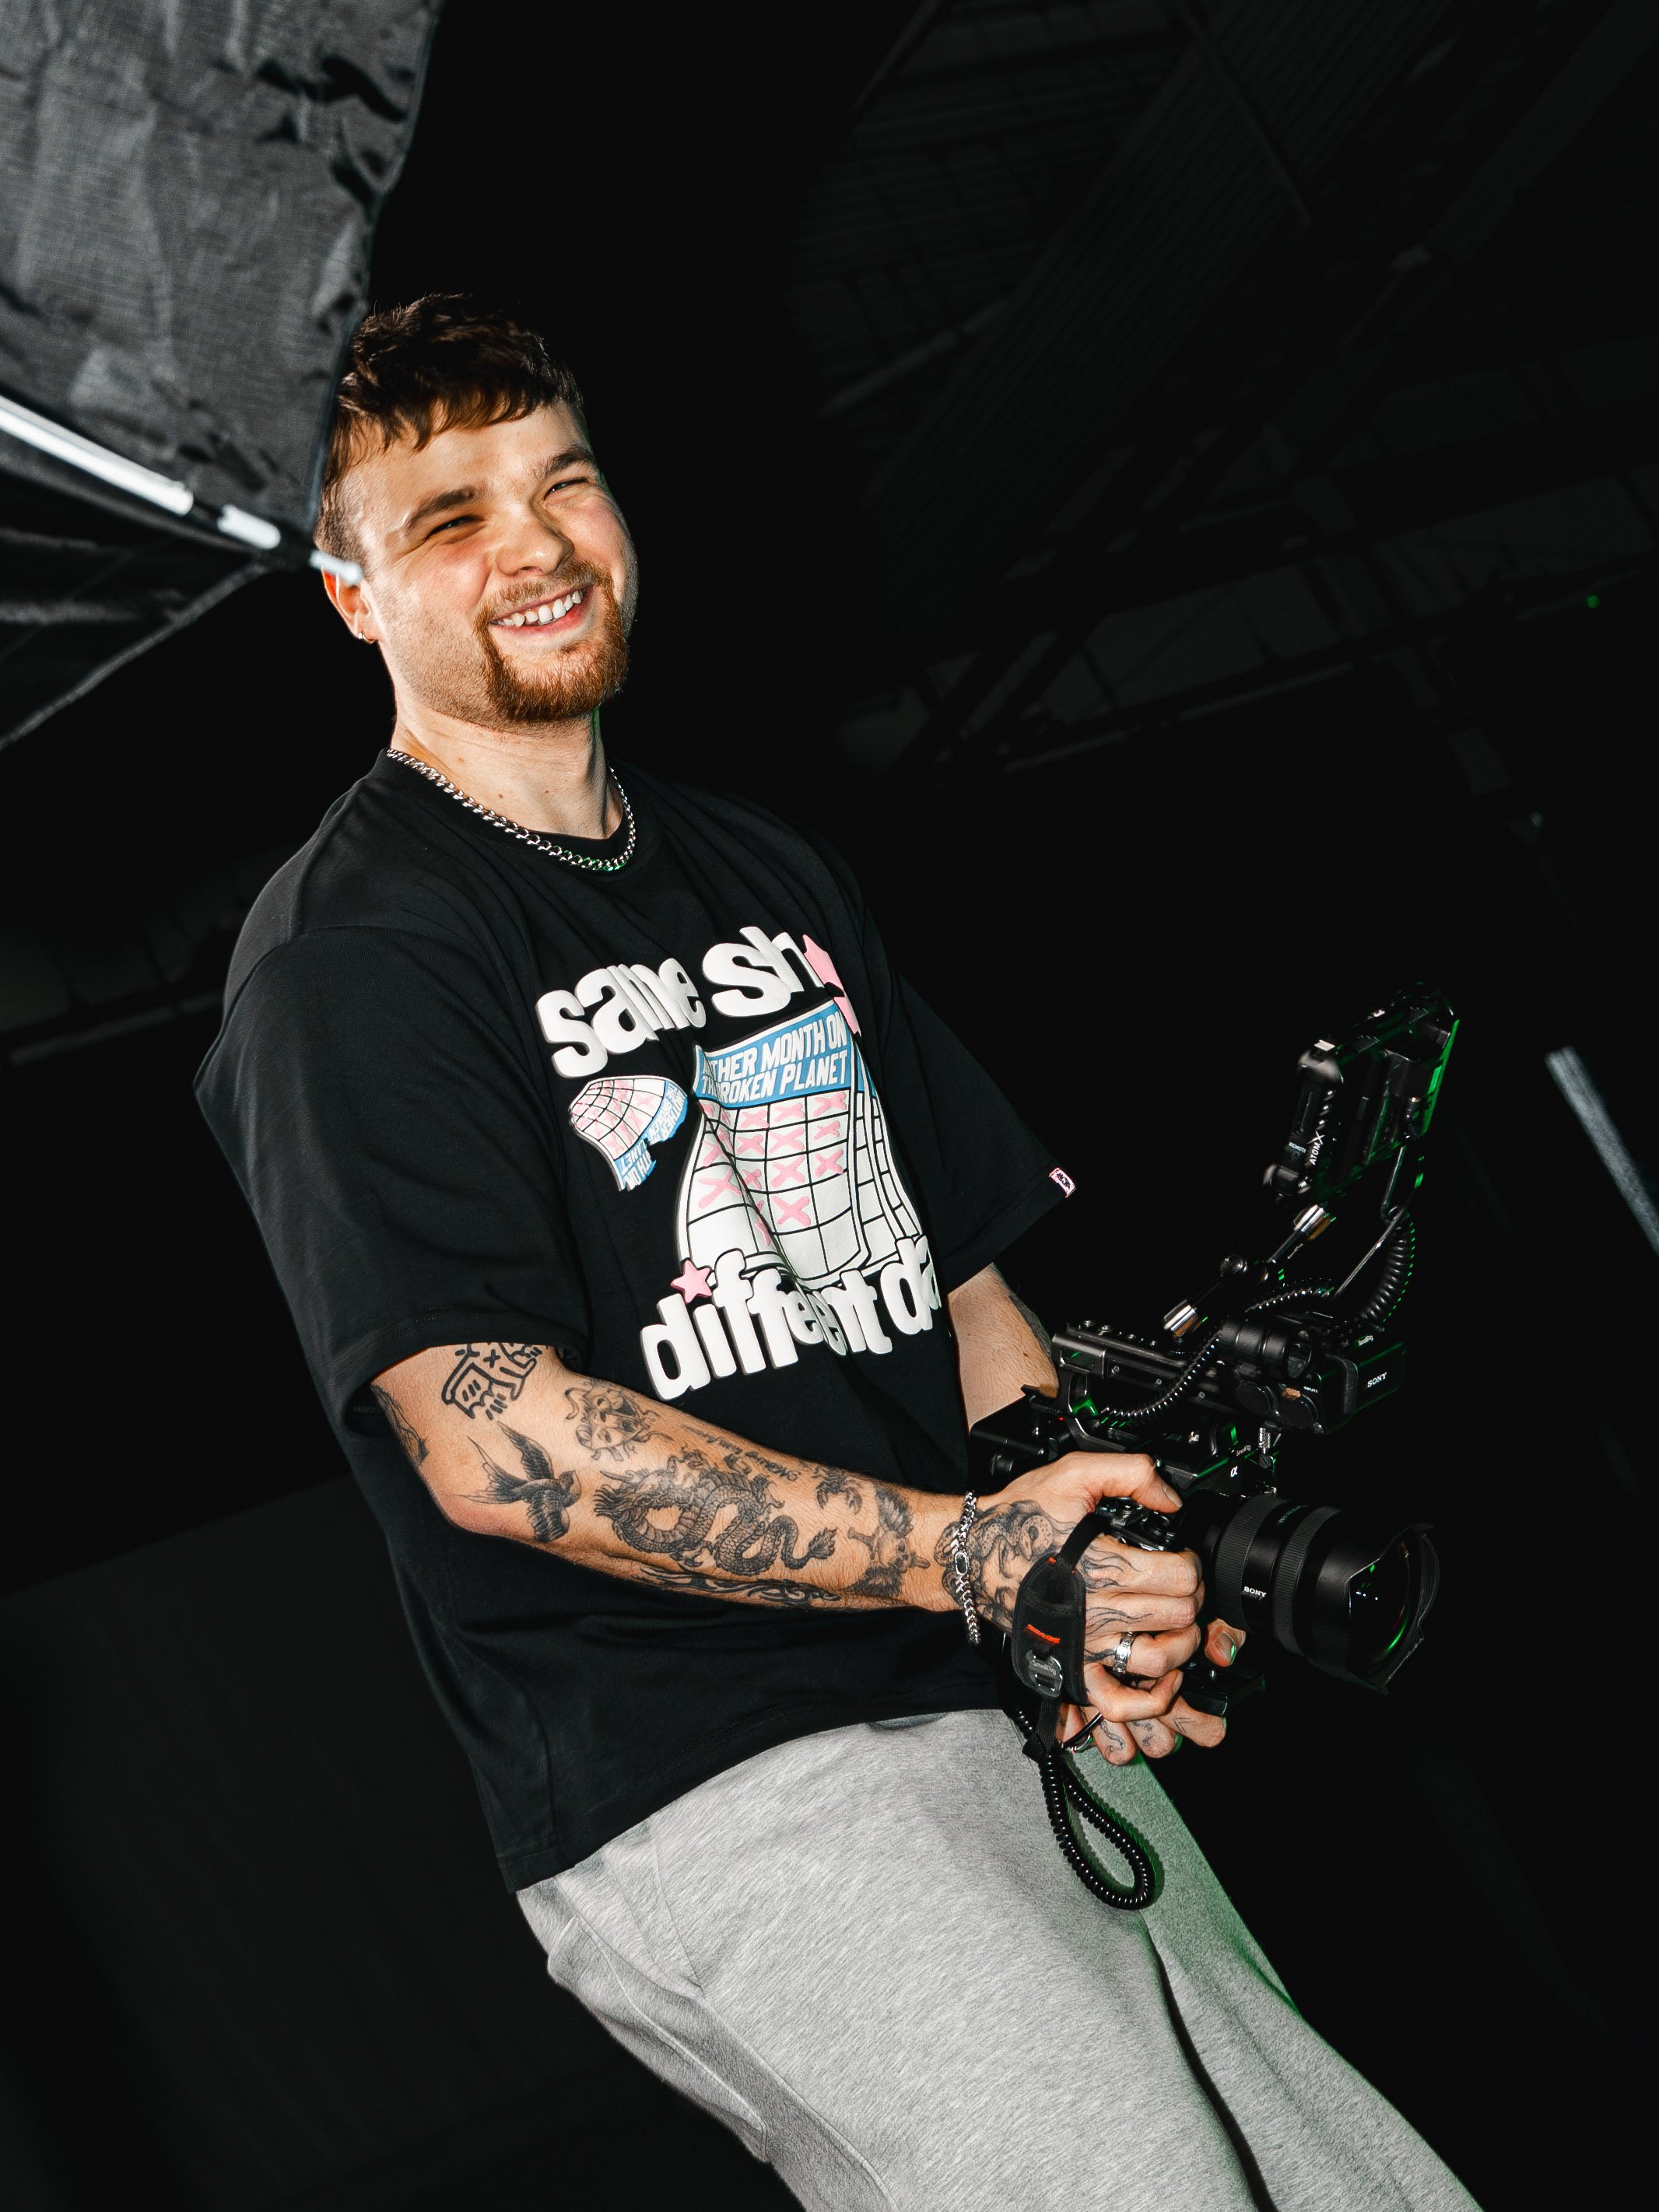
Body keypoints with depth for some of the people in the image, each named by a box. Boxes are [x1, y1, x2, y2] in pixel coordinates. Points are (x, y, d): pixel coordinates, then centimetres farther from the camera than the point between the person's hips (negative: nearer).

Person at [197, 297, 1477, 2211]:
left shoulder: (773, 872, 20)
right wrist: (969, 1554, -19)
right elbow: (493, 1443, -15)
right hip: (700, 1805, -7)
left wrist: (1097, 1609, 1)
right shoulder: (347, 957, -4)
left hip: (1006, 1719, 7)